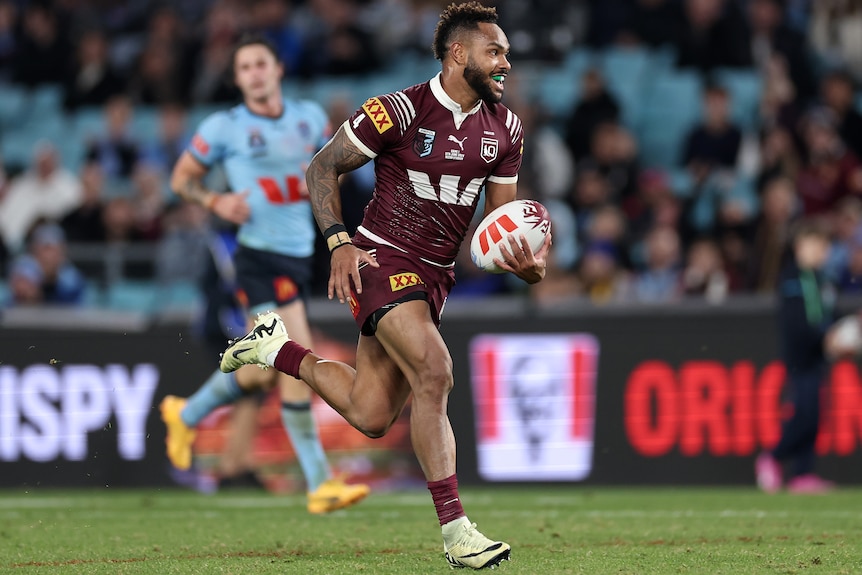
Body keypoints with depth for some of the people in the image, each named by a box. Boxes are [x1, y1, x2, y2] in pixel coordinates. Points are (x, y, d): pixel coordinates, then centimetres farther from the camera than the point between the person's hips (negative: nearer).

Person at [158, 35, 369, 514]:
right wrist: (216, 202, -11)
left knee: (262, 373, 14)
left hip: (299, 257, 6)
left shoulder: (310, 116, 9)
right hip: (260, 255, -6)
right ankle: (321, 484, -15)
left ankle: (187, 414, 40)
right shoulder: (225, 128, -2)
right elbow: (183, 177, 8)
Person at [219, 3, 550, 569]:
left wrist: (525, 261, -11)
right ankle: (455, 529, -23)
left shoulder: (505, 129, 5)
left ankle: (278, 348, 33)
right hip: (382, 261, -7)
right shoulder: (398, 111, -14)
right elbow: (322, 168, -5)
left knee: (371, 416, 7)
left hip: (435, 276, 7)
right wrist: (338, 242, -16)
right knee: (434, 370, -26)